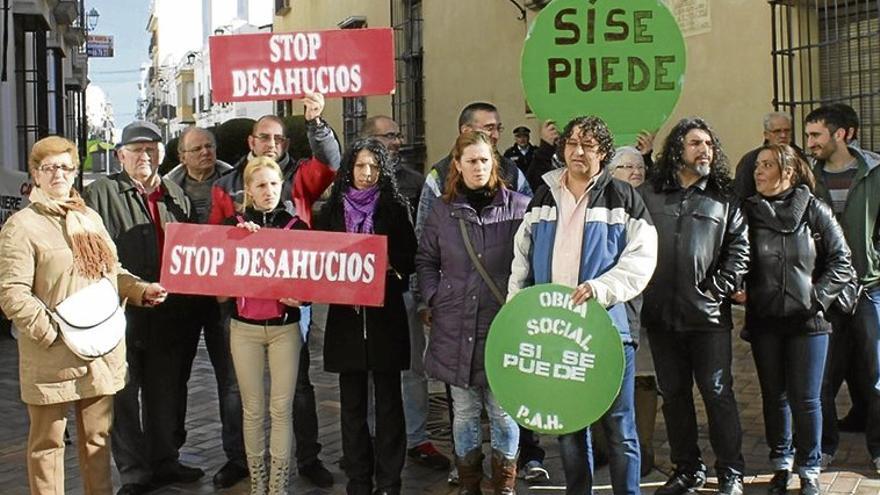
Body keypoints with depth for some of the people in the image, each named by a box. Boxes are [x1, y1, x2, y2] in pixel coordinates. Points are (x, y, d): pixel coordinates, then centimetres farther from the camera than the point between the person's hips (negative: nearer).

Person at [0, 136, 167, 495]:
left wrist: (141, 289, 4)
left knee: (98, 435, 16)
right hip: (53, 356, -6)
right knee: (48, 441, 7)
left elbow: (110, 271, 21)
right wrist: (52, 332, -19)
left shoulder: (90, 217, 14)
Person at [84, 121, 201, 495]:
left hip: (169, 315, 5)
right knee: (126, 395, 5)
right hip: (123, 313, -4)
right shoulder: (101, 193, -2)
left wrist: (185, 303, 6)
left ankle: (165, 461, 31)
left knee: (167, 392, 16)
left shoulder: (175, 194, 13)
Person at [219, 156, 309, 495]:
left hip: (285, 326, 0)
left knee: (281, 408, 1)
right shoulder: (234, 225, 3)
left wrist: (301, 295, -17)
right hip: (244, 327, 1)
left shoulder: (297, 226, 2)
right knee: (253, 409, 7)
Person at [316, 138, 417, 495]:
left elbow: (409, 258, 3)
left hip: (385, 314, -2)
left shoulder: (395, 208, 4)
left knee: (388, 402, 3)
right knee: (352, 404, 7)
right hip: (345, 315, 2)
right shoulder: (332, 210, 9)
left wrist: (390, 268, -16)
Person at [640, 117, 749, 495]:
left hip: (709, 315, -1)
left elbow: (740, 248, 4)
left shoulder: (723, 198, 6)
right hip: (661, 314, 2)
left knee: (718, 393, 1)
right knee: (673, 394, 10)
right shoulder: (648, 194, 6)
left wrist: (720, 288, -6)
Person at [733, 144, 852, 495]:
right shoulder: (748, 212, 2)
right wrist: (739, 290, -7)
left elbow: (841, 261, 1)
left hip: (807, 321, -2)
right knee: (774, 396, 11)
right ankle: (781, 465, 26)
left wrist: (817, 297, -8)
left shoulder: (814, 210, -2)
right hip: (764, 321, 2)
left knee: (805, 398, 2)